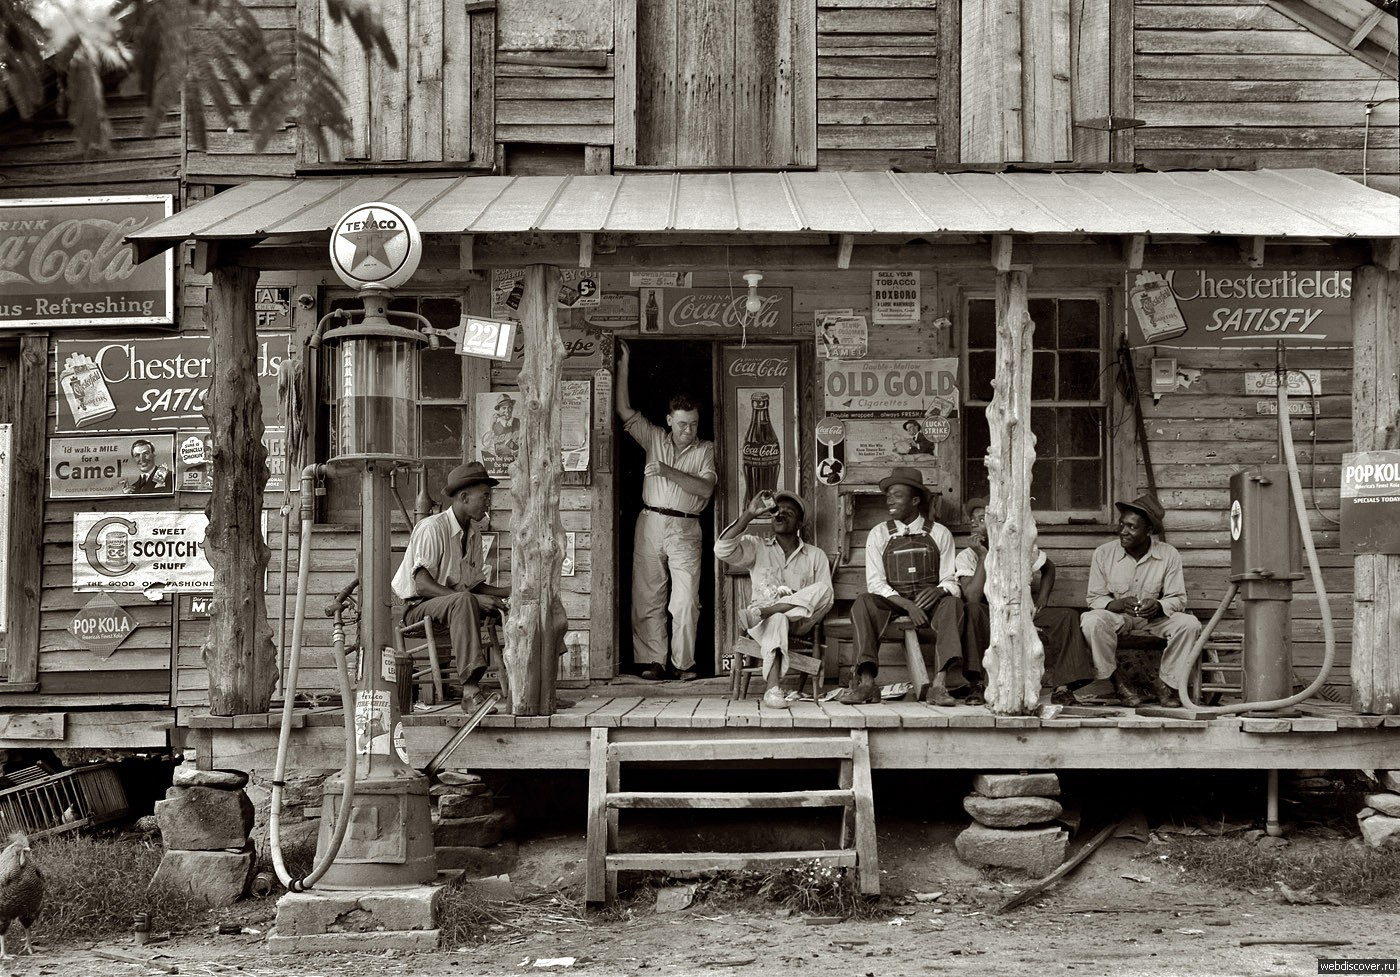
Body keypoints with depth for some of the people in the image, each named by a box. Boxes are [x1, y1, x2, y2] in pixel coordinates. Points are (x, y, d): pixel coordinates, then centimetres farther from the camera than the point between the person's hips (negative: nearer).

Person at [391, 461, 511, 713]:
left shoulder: (474, 533, 13)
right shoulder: (432, 528, -14)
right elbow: (422, 585, -23)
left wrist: (510, 591, -2)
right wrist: (472, 598, -31)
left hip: (456, 604, 8)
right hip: (419, 608, -8)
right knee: (463, 601, -39)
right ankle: (470, 690, -45)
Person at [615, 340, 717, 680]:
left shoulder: (705, 449, 7)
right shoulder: (654, 438, 12)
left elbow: (705, 488, -7)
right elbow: (624, 410, 7)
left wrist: (667, 471, -14)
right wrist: (623, 366, 2)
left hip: (685, 529, -2)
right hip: (649, 524, 2)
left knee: (686, 601, -8)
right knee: (647, 598, 0)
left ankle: (684, 663, -1)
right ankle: (653, 661, 5)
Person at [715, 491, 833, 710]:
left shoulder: (815, 556, 16)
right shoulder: (756, 547, 16)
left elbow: (826, 599, 7)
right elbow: (722, 549, -4)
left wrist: (800, 599, -14)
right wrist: (749, 515, -8)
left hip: (799, 621, 1)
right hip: (764, 624, -1)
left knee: (822, 589, -28)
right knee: (777, 619, -39)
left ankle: (759, 612, -35)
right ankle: (773, 689, -51)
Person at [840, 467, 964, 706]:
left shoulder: (939, 534, 7)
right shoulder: (879, 534, 7)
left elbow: (950, 581, 4)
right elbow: (875, 583, -1)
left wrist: (939, 590, -22)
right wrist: (907, 605, -18)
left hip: (928, 602, 0)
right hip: (890, 603, 0)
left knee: (952, 604, -32)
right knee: (863, 603, -30)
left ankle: (939, 684, -42)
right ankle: (867, 682, -39)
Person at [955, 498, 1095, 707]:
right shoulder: (966, 557, -7)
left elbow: (1048, 567, 21)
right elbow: (972, 599, -22)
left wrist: (1043, 597, 4)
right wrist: (983, 556, -23)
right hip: (987, 621, -3)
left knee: (1067, 616, -19)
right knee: (971, 611, -36)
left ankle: (1062, 688, -23)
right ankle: (976, 684, -34)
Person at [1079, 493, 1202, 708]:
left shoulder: (1169, 555, -6)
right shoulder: (1103, 554, -7)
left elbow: (1178, 598, -5)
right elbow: (1095, 599, -5)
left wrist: (1158, 606, -29)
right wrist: (1119, 604, -27)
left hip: (1155, 619, 1)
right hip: (1117, 618, -1)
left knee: (1189, 623, -27)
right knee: (1091, 620, -34)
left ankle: (1166, 681, -9)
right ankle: (1117, 680, -15)